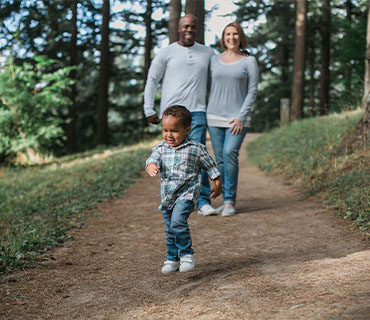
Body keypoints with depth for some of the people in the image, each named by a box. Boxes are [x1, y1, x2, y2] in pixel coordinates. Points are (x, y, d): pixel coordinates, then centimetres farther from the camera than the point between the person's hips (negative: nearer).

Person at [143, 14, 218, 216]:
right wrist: (149, 110, 0)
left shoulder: (208, 53, 14)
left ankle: (203, 201, -8)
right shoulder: (166, 53, 7)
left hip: (197, 112, 1)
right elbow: (151, 80, 7)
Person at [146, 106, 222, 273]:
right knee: (170, 231, 14)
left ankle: (187, 254, -11)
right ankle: (172, 259, 30)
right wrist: (151, 166, -36)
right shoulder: (161, 148, 4)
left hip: (186, 193, -5)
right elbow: (153, 159, -13)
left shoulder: (196, 148, -4)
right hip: (167, 195, 5)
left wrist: (217, 184, 12)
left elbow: (210, 166, 7)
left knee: (178, 221, -26)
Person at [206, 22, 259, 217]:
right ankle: (227, 201, 11)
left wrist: (241, 117, -11)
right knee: (220, 160, 2)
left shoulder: (249, 61, 2)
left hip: (238, 118, -3)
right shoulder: (214, 60, 10)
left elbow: (252, 91, -2)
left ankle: (230, 202, -15)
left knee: (230, 153, -21)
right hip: (214, 117, 3)